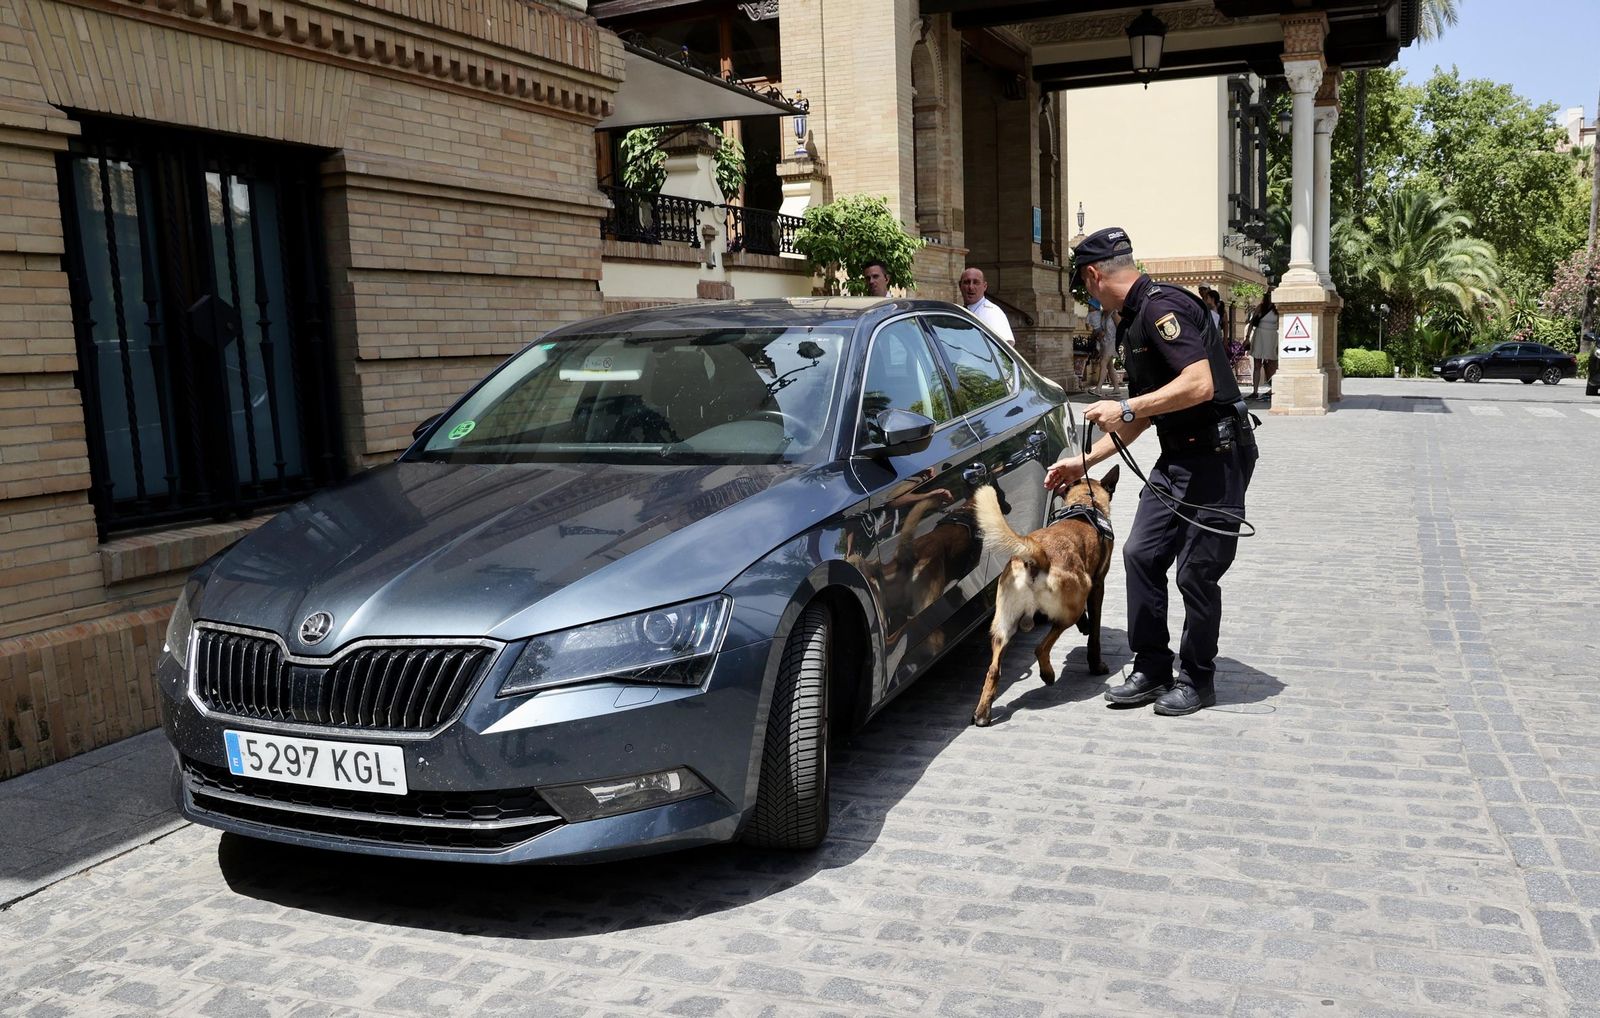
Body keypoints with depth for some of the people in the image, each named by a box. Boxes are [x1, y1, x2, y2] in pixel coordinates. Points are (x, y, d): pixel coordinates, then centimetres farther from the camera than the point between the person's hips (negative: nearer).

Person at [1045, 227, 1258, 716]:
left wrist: (1126, 408, -23)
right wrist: (1083, 462, 23)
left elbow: (1200, 384, -29)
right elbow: (1143, 417, 22)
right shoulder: (1133, 321, 15)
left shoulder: (1161, 307, -17)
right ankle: (1152, 668, 17)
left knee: (1197, 571, -2)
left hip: (1217, 456, -10)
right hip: (1177, 457, 10)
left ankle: (1197, 680, 15)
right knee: (1142, 553, 7)